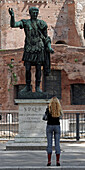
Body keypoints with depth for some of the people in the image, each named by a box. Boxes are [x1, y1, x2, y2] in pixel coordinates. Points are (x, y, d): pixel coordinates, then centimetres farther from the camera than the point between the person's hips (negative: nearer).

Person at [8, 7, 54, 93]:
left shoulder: (42, 24, 3)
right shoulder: (25, 22, 1)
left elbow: (46, 37, 10)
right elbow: (13, 24, -13)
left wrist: (49, 47, 0)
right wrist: (12, 15, -30)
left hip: (39, 49, 0)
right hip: (29, 49, 0)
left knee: (38, 68, 2)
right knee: (27, 69, 0)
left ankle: (38, 87, 11)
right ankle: (28, 86, 14)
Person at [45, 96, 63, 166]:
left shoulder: (49, 109, -6)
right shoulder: (59, 110, -2)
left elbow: (46, 114, 9)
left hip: (49, 126, -1)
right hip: (57, 126, 1)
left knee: (49, 144, 2)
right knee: (57, 144, 3)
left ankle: (49, 161, -2)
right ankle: (58, 161, 0)